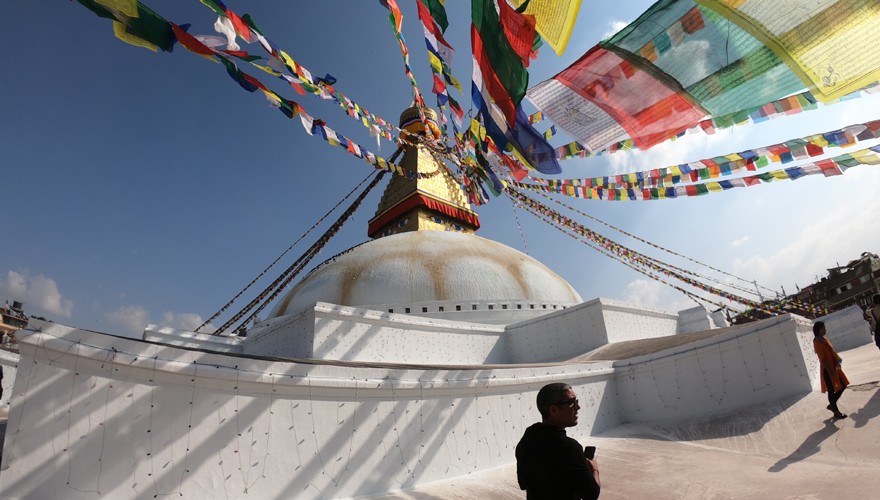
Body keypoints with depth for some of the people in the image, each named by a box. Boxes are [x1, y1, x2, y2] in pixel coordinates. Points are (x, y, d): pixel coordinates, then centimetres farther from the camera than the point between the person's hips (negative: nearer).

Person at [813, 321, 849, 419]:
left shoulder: (824, 339, 11)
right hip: (828, 370, -10)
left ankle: (831, 405, 27)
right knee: (831, 390, 1)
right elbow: (822, 359, -21)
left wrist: (837, 363, 16)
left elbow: (832, 353, 18)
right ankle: (836, 412, 12)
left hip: (834, 367, 10)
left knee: (843, 386, 15)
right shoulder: (818, 342, -18)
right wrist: (830, 371, -21)